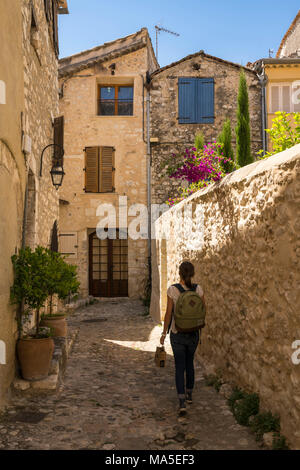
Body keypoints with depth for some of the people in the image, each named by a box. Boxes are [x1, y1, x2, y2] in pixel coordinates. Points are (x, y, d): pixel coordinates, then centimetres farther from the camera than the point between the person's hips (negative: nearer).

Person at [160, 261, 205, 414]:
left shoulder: (172, 290, -15)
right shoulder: (198, 289, -7)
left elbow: (168, 314, -11)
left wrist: (164, 333, 0)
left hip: (177, 334, -3)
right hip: (194, 334, 3)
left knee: (180, 367, 6)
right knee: (189, 363, 24)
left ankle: (182, 403, -6)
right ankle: (189, 394, 37)